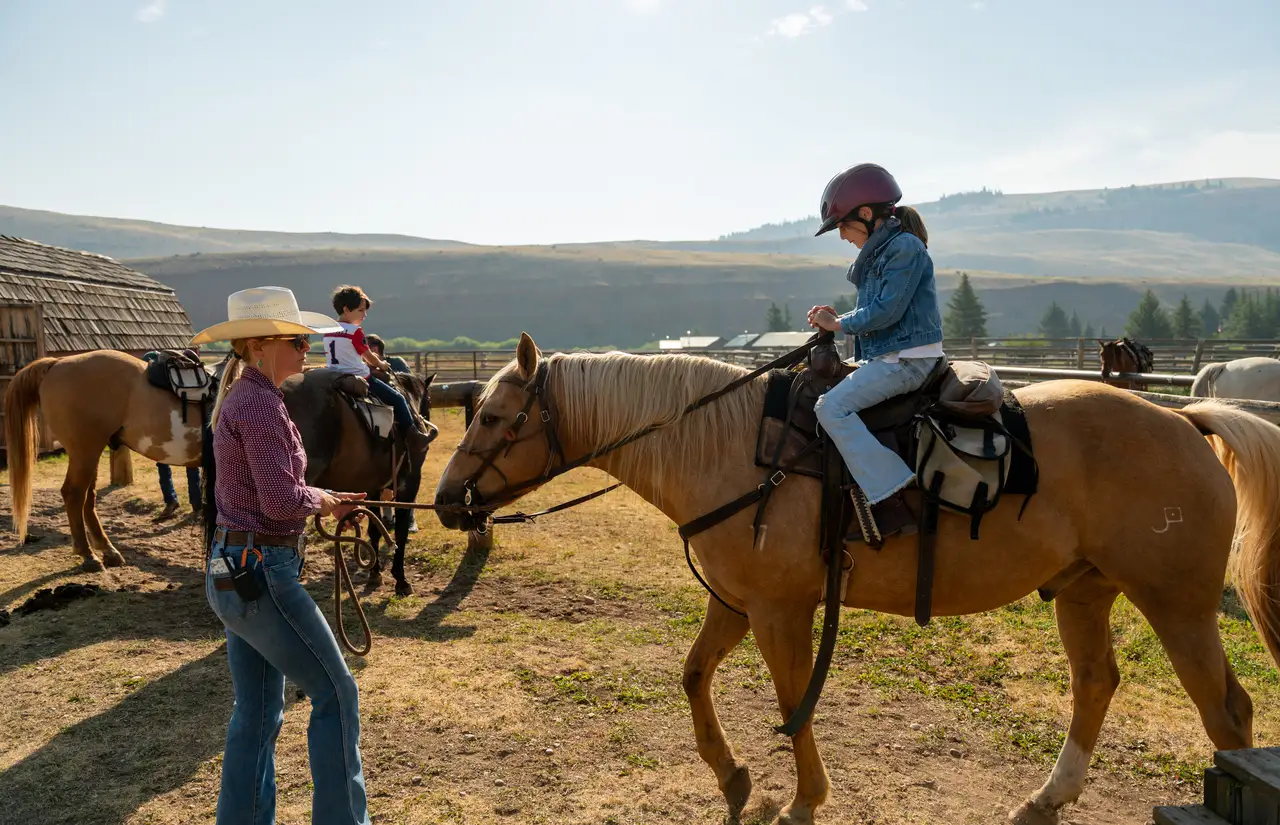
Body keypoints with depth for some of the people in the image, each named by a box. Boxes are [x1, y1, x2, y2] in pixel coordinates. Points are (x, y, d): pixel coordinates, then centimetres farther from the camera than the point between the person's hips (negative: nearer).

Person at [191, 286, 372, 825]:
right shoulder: (260, 403, -18)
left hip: (233, 570, 10)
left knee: (257, 713, 17)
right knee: (336, 693, 2)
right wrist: (321, 500, -6)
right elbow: (282, 500, -25)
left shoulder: (241, 397, 13)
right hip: (261, 574, -10)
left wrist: (323, 500, 10)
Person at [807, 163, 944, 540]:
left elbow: (886, 311, -19)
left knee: (832, 407, -23)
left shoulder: (905, 247, -13)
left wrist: (839, 324, -8)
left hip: (907, 359, -11)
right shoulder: (877, 253, 17)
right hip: (885, 358, 11)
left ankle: (891, 500, -27)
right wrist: (835, 319, 5)